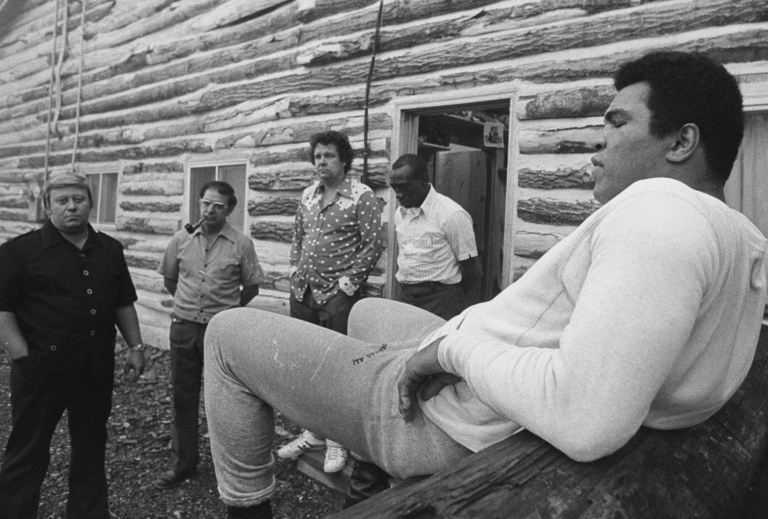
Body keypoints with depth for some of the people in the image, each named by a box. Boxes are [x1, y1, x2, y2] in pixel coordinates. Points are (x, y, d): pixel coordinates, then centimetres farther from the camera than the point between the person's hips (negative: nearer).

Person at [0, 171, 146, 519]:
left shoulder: (110, 249, 8)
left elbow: (123, 304, 13)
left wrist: (135, 347, 7)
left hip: (97, 369, 5)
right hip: (42, 370, -4)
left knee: (92, 447, 17)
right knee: (28, 452, 8)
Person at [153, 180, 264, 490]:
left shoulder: (241, 244, -6)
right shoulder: (182, 239, 2)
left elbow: (251, 288, 3)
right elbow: (169, 279, 16)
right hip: (183, 326, 3)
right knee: (183, 396, 12)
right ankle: (182, 462, 28)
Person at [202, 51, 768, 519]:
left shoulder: (661, 208, -29)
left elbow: (585, 421, -41)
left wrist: (457, 345, -25)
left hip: (443, 418, -9)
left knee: (229, 332, 6)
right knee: (366, 310, 34)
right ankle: (352, 468, 40)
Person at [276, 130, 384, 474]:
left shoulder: (361, 196, -7)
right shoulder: (308, 195, 12)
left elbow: (374, 244, -11)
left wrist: (348, 281, -13)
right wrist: (295, 270, 9)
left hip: (338, 295, -6)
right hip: (303, 292, 7)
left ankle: (337, 441, 17)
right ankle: (313, 433, 30)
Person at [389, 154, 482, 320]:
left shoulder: (452, 214, -13)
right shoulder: (400, 213, 9)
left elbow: (472, 271, -9)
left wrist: (454, 301, 3)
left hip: (440, 300, -6)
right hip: (404, 296, 6)